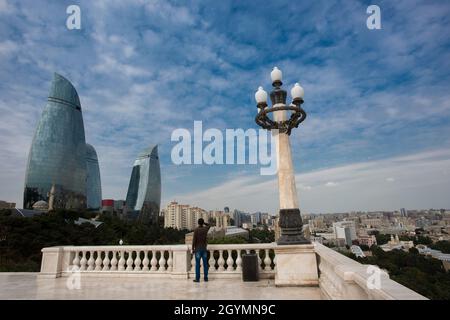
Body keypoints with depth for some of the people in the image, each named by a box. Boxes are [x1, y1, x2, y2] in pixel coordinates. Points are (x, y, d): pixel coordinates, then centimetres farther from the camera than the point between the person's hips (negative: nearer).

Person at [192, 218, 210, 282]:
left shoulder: (196, 230, -10)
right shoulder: (205, 229, 2)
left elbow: (194, 240, -13)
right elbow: (208, 225, 28)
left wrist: (193, 249, -7)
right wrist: (203, 222, 12)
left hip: (198, 249, -3)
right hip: (204, 249, 4)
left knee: (197, 264, -1)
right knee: (205, 264, 8)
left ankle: (197, 278, 0)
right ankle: (205, 278, 9)